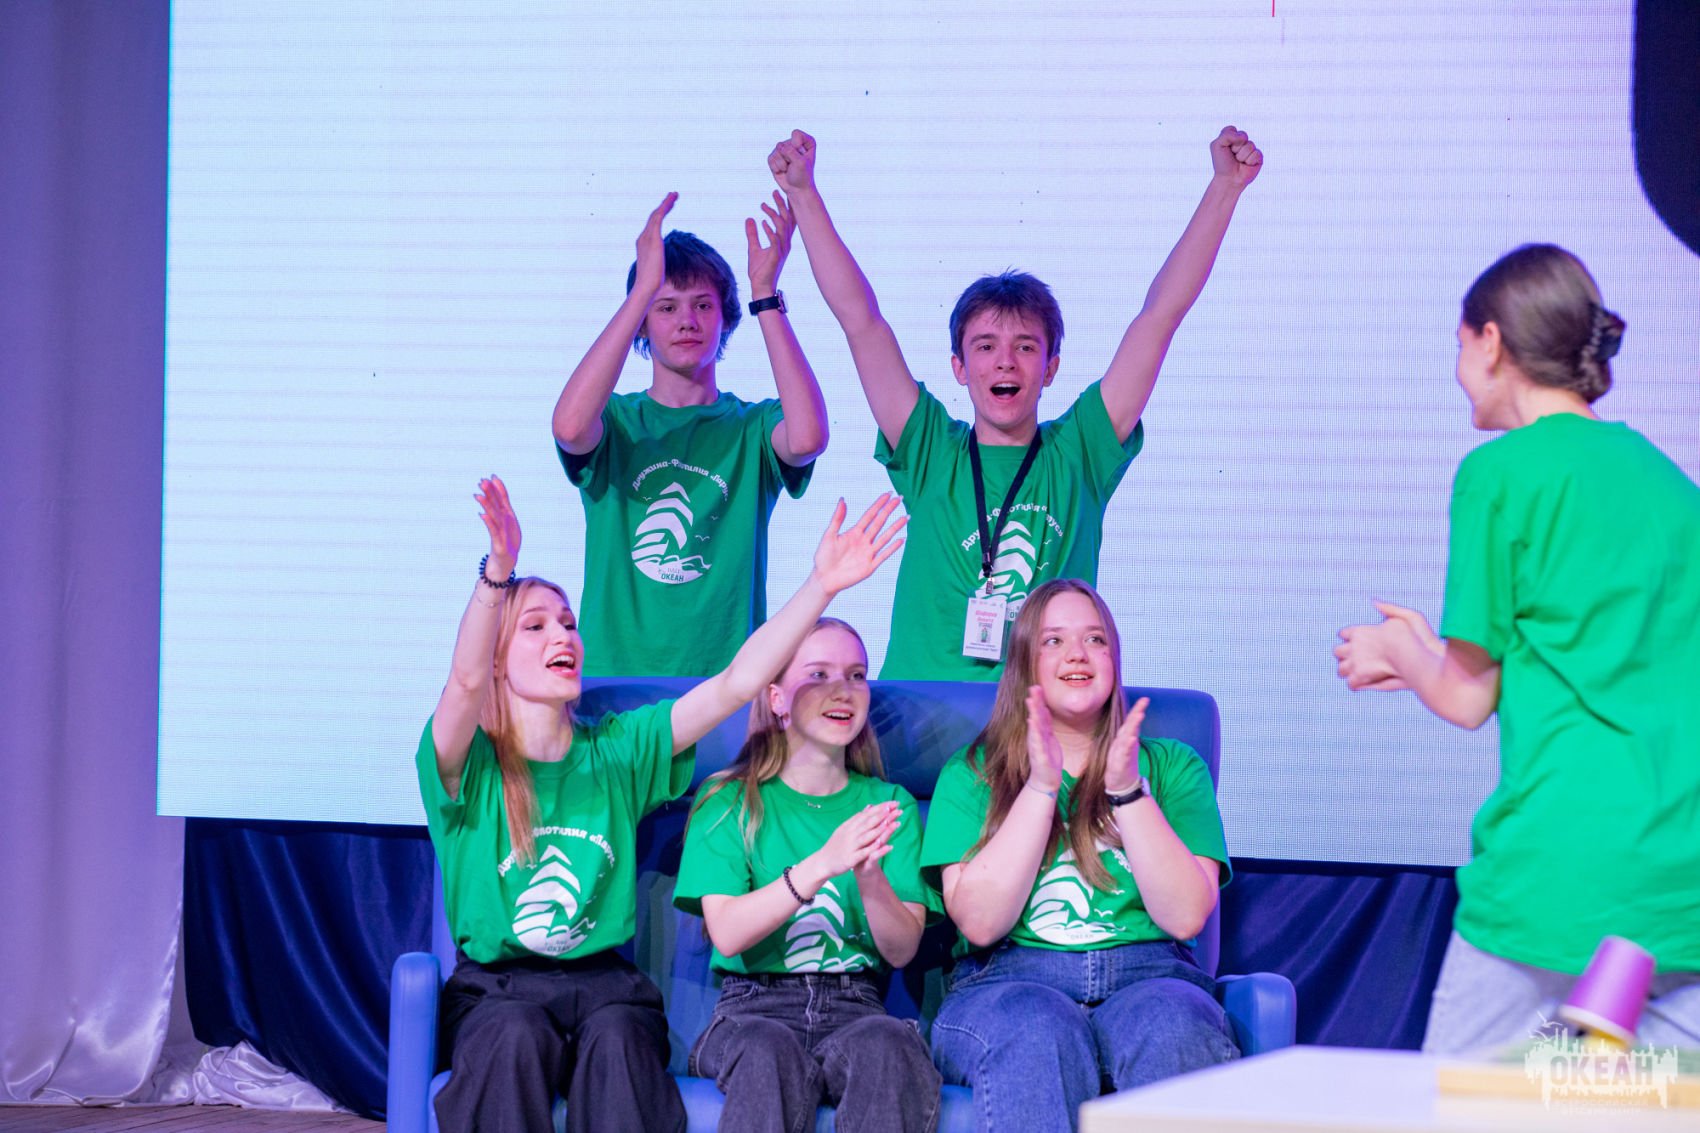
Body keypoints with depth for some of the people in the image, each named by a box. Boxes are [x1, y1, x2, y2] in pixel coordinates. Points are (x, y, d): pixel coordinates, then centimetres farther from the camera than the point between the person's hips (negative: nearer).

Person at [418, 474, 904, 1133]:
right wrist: (498, 571, -41)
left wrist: (822, 584, -10)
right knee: (519, 1033, -36)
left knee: (618, 1038, -32)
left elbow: (736, 683, 2)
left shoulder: (616, 751, 10)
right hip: (495, 987, -2)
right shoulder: (468, 765, 0)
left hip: (604, 981, 2)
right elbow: (466, 680, -23)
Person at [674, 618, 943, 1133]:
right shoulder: (729, 801, 7)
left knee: (891, 1045, -35)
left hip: (855, 1008, 2)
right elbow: (727, 932, -8)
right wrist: (821, 865, -22)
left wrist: (870, 877, -17)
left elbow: (902, 950, 4)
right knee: (769, 1052, -38)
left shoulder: (889, 804, 14)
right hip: (755, 1008, -1)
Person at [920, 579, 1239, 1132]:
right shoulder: (971, 774, 14)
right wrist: (1041, 787, -7)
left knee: (1175, 1030, -37)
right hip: (1009, 982, -1)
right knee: (1040, 1034, -38)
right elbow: (981, 923, -2)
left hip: (1147, 978, 1)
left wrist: (1127, 790, -7)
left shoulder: (1171, 766, 17)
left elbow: (1186, 916, 2)